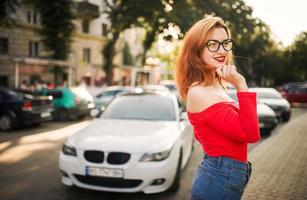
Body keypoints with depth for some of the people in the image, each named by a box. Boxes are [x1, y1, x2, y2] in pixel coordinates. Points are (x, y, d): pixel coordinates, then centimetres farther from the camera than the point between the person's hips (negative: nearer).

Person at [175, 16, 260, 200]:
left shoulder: (215, 88, 8)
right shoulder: (199, 93, -21)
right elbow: (250, 134, -24)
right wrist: (241, 86, -25)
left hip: (224, 177, 9)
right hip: (220, 180, -9)